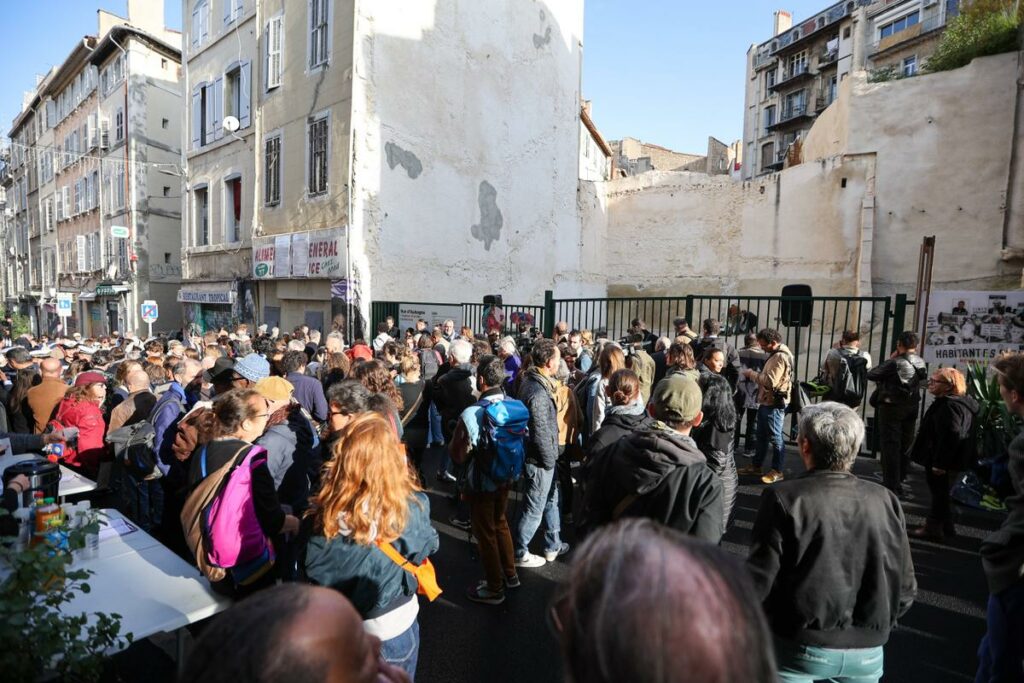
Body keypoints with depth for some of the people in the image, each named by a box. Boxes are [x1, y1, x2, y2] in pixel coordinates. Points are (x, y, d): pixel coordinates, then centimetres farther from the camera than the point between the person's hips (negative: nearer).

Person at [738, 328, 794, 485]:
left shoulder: (781, 356, -19)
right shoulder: (776, 355, 14)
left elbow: (770, 381, -25)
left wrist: (751, 373, -15)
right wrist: (754, 375, 3)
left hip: (774, 403, -10)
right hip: (767, 401, 10)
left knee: (775, 437, 0)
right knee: (762, 435, 16)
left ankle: (777, 471, 10)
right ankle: (756, 465, 26)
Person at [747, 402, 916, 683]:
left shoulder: (783, 498, -17)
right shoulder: (886, 501, -4)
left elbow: (759, 579, -16)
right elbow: (906, 589, 4)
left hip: (798, 646, -4)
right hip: (866, 653, 4)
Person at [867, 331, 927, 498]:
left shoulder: (895, 363, -20)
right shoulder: (921, 363, 1)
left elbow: (871, 375, -16)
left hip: (891, 408, -7)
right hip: (911, 409, 7)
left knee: (890, 446, 0)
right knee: (905, 445, 17)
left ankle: (892, 486, 2)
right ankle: (899, 481, 31)